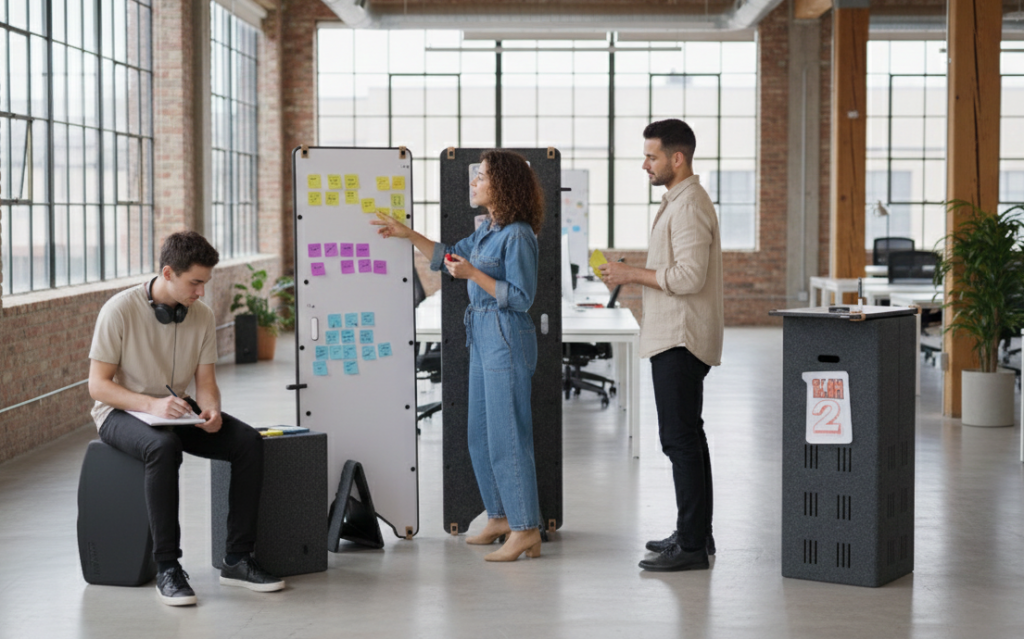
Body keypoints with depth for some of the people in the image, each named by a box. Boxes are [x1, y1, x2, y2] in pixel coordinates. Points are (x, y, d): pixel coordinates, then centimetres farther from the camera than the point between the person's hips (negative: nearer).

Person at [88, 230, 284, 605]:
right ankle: (167, 568, -32)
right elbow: (97, 384, -16)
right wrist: (151, 405, -31)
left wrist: (211, 409, -20)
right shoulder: (120, 310, -16)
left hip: (175, 410, 6)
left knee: (248, 442, -18)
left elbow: (205, 382, 4)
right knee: (164, 446, -39)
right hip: (121, 412, -6)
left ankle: (237, 559, -14)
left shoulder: (202, 316, 0)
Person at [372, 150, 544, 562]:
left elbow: (521, 297, -19)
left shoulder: (517, 236, -16)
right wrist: (408, 234, 23)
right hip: (482, 338, 10)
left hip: (506, 339, -10)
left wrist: (472, 274, -19)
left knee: (507, 436, -7)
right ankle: (500, 517, 25)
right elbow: (447, 257, 27)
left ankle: (526, 531, -2)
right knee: (480, 435, 14)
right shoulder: (487, 231, 12)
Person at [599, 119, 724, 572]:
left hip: (680, 342, -11)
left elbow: (690, 277, -25)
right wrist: (632, 276, 12)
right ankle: (696, 534, 24)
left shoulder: (689, 207, -17)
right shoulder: (678, 201, 17)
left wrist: (632, 274, -17)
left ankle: (691, 546, -6)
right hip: (675, 337, 11)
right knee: (686, 437, 16)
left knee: (680, 438, -9)